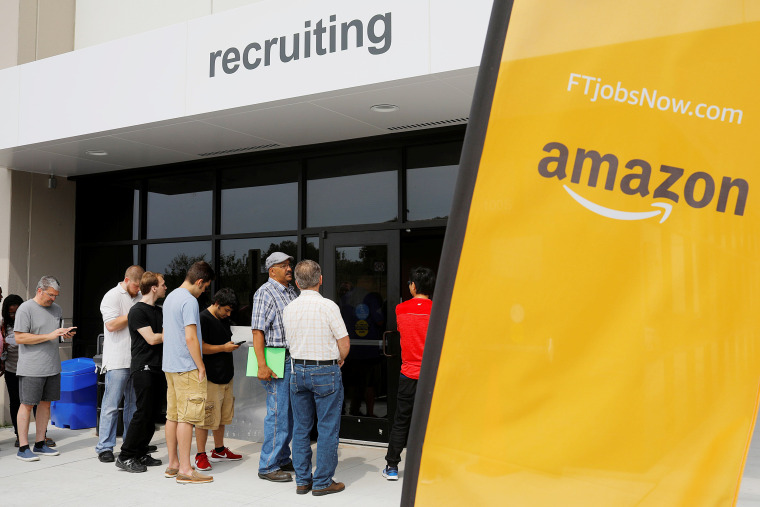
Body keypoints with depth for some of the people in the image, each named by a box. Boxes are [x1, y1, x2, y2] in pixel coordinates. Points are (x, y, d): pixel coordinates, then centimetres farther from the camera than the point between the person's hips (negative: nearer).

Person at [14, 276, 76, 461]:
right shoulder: (25, 309, -8)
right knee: (27, 405, -2)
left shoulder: (56, 309, 13)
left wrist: (65, 334, 2)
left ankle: (40, 444, 19)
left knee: (46, 403, 10)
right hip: (31, 368, -6)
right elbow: (19, 338, -14)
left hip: (52, 367, 7)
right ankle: (23, 448, 4)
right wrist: (49, 336, -18)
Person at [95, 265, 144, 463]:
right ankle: (104, 447, 2)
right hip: (117, 361, -7)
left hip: (137, 359, 7)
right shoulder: (112, 296, -5)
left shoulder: (140, 297, 16)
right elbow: (111, 325, -16)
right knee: (111, 404, -4)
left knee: (134, 404, 11)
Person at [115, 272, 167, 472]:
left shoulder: (159, 311, 18)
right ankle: (125, 457, -1)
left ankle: (141, 454, 16)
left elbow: (165, 335, 19)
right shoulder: (137, 311, -9)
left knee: (153, 413, 8)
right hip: (143, 368, -8)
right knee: (143, 413, -9)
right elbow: (152, 338, -14)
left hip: (157, 369, 8)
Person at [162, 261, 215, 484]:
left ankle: (173, 465, 20)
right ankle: (185, 470, -3)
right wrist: (201, 366, -14)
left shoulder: (170, 297, 15)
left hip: (169, 365, 10)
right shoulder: (189, 301, -15)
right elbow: (190, 338, -20)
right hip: (187, 367, -10)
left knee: (173, 416, 12)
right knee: (187, 418, -6)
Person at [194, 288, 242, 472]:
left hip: (225, 374, 9)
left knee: (222, 415, 16)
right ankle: (200, 455, 6)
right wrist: (223, 348, -16)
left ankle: (219, 451, 29)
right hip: (210, 377, -9)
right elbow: (200, 347, -20)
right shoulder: (203, 319, -13)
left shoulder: (224, 319, 15)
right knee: (205, 417, -4)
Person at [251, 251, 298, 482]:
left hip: (295, 359, 8)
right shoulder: (265, 292, -9)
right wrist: (262, 366, -22)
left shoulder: (292, 291, 16)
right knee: (278, 413, -6)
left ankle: (283, 459, 25)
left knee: (291, 412, 13)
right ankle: (268, 467, 3)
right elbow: (257, 331, -15)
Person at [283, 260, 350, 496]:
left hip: (298, 370, 5)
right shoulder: (328, 306, -13)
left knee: (301, 428, 12)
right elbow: (344, 344, -9)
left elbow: (291, 342, 12)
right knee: (327, 429, 3)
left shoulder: (288, 309, 2)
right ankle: (322, 482, 7)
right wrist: (338, 361, 10)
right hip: (326, 372, -5)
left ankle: (302, 481, 18)